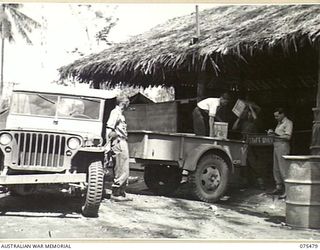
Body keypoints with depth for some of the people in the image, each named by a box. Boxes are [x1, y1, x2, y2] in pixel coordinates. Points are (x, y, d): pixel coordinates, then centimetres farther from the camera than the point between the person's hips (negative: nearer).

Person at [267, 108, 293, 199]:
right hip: (276, 146, 10)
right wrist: (272, 133, 6)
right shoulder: (279, 123, 22)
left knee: (283, 168, -12)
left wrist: (276, 135, -16)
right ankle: (279, 188, 17)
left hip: (283, 146, -9)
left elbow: (288, 137, -16)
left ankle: (287, 190, -12)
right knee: (276, 168, 10)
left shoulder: (288, 123, -6)